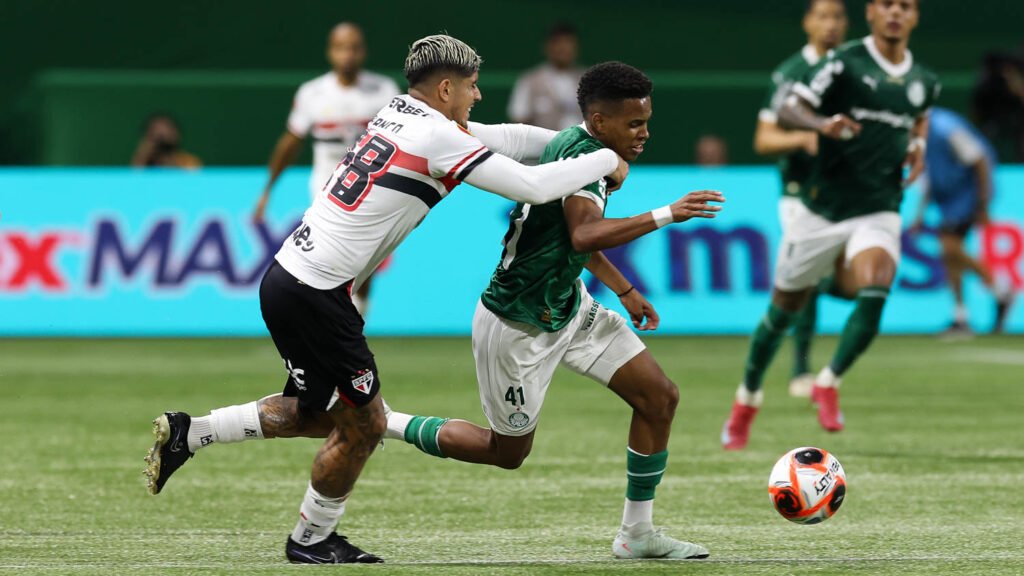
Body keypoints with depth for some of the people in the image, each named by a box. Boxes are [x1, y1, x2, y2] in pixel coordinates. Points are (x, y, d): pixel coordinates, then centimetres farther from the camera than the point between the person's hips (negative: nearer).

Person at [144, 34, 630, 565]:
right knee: (363, 425, 6)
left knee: (314, 414, 22)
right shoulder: (438, 138, -13)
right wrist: (605, 161, 1)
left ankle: (186, 434, 18)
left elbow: (498, 138, 25)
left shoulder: (398, 114, 13)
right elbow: (532, 187, -14)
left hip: (285, 278, 9)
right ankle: (311, 540, 21)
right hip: (316, 296, -9)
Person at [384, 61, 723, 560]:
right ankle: (385, 424, 24)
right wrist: (666, 215, -44)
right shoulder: (583, 153, -26)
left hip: (568, 306, 9)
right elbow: (584, 236, -43)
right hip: (518, 326, -9)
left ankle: (637, 534, 10)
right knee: (508, 452, 7)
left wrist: (624, 290, 24)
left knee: (660, 397, 0)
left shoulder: (585, 149, 4)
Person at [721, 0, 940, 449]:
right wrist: (823, 123, -38)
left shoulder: (924, 82, 6)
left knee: (874, 294, -25)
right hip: (824, 207, -2)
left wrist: (918, 145, 8)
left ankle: (829, 383, -6)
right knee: (784, 309, 9)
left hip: (879, 213, 2)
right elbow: (788, 111, -17)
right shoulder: (845, 64, -10)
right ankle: (748, 398, 31)